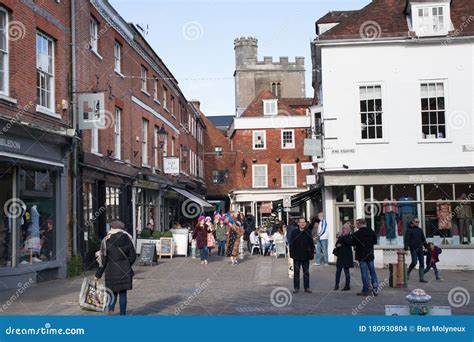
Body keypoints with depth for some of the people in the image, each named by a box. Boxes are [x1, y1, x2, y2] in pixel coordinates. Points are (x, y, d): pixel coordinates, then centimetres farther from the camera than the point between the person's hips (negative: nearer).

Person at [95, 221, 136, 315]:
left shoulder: (106, 241, -4)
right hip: (125, 271, 1)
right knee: (123, 294, 9)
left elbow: (103, 260, -2)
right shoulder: (127, 239, 2)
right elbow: (133, 256, 5)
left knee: (113, 293, 13)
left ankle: (110, 310, -9)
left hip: (111, 271, -1)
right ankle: (122, 314, 11)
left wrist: (98, 275, 6)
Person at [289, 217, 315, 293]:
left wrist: (311, 254, -1)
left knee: (306, 272, 7)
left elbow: (311, 244, 6)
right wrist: (292, 253, -8)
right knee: (296, 272, 4)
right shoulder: (294, 232, 0)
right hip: (297, 256, -1)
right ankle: (296, 288, 10)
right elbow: (291, 244, -1)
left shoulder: (308, 233, 4)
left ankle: (307, 287, 14)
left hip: (306, 256, 2)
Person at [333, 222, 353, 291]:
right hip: (340, 256, 6)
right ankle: (336, 285, 16)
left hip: (346, 256, -6)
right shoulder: (341, 236, 11)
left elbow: (348, 242, -27)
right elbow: (337, 243, 15)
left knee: (346, 271, 1)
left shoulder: (349, 236, -9)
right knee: (338, 271, 8)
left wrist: (342, 236, -25)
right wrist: (338, 245, -9)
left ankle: (347, 286, 10)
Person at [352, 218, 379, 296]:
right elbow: (375, 242, 10)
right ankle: (375, 288, 8)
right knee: (372, 271, 13)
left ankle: (365, 290, 3)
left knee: (364, 273, 0)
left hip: (361, 256, -4)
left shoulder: (356, 234, -15)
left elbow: (353, 243, -8)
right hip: (370, 255, 4)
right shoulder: (372, 232, 1)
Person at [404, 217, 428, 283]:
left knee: (422, 263, 1)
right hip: (413, 249, -6)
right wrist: (406, 247, -21)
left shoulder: (420, 230, 16)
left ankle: (422, 278, 3)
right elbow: (406, 239, -10)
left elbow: (423, 239, 23)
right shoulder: (409, 229, -2)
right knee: (414, 262, -13)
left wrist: (426, 247, 19)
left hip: (420, 248, 6)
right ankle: (408, 272, 13)